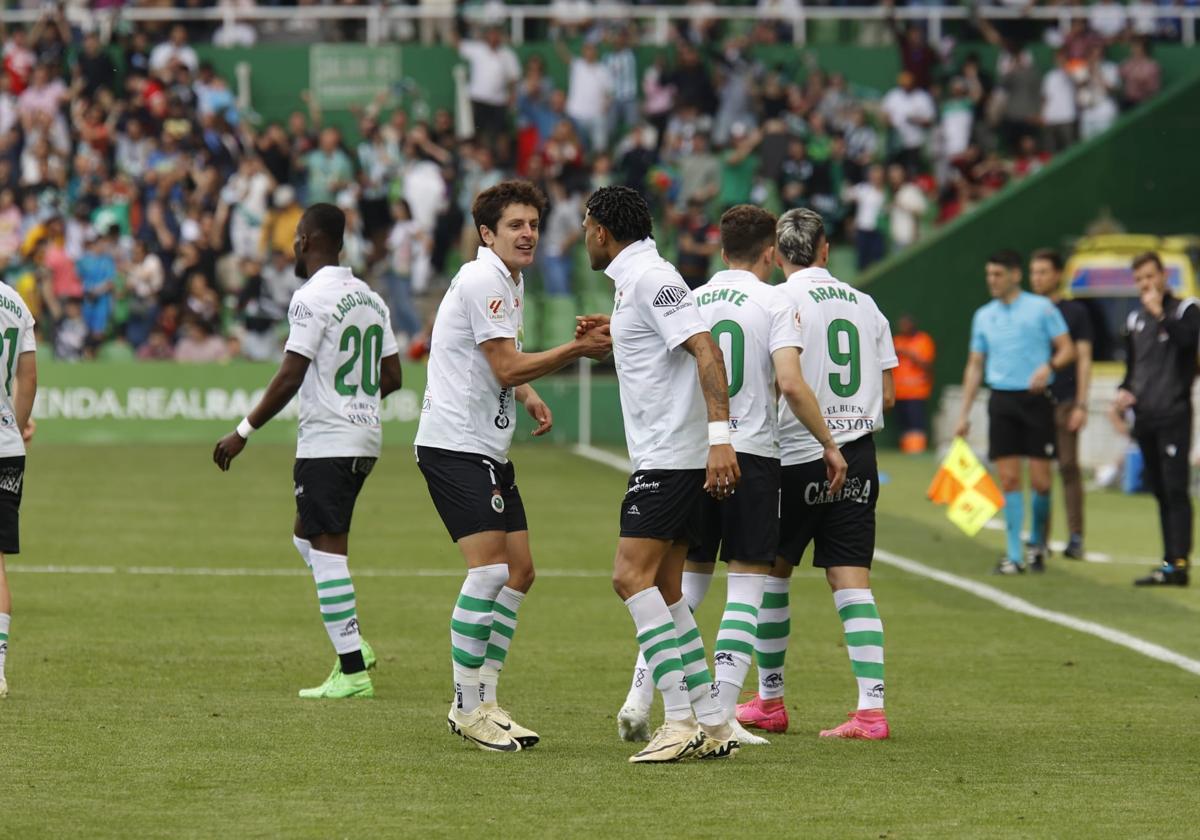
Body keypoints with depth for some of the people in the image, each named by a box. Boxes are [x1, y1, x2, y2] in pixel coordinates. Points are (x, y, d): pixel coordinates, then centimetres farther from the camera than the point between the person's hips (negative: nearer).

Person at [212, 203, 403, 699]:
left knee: (328, 548, -6)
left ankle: (353, 672, -9)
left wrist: (244, 432, -11)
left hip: (326, 441, -9)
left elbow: (289, 378, -17)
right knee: (307, 537, 21)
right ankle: (353, 643, 13)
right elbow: (391, 377, 15)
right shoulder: (369, 298, 12)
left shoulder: (312, 298, -13)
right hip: (365, 439, 9)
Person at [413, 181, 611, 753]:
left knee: (519, 570, 9)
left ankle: (483, 700, 14)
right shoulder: (482, 280, -14)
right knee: (489, 570, -15)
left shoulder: (511, 281, 17)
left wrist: (529, 396, 12)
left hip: (488, 449, 10)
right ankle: (468, 707, -9)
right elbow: (505, 365, -17)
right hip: (454, 444, -10)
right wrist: (576, 350, -16)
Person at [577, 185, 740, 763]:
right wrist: (616, 330, 36)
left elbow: (705, 350, -23)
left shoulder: (650, 279, -13)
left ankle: (681, 720, -18)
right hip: (662, 457, 10)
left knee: (632, 576, -14)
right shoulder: (634, 280, 17)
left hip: (671, 456, -10)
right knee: (663, 590, 9)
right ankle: (711, 725, 10)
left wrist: (720, 435, -30)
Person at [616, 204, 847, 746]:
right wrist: (829, 444, -5)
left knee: (687, 579, 14)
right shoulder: (774, 304, -4)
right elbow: (790, 383, -15)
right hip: (752, 455, -5)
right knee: (747, 585, 1)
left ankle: (639, 697, 4)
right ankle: (721, 716, -5)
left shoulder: (691, 302, 10)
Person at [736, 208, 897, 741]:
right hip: (858, 457, 4)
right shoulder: (864, 304, 9)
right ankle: (871, 709, -10)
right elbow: (887, 394, 12)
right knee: (852, 582, 1)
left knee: (772, 573, 12)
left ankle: (770, 701, 20)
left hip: (799, 457, -4)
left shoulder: (783, 302, -8)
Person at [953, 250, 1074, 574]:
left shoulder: (1042, 308, 0)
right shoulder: (983, 316, 13)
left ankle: (1037, 544, 18)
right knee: (1009, 479, -2)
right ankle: (1014, 556, 0)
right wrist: (964, 413, 12)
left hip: (1036, 399, -3)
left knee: (1040, 481, -4)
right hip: (1001, 400, 3)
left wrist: (1049, 367, -22)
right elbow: (975, 365, 17)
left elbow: (1067, 349, 0)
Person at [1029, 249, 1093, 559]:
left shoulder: (1076, 312, 3)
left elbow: (1083, 359, 0)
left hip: (1064, 402, -3)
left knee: (1069, 467, -7)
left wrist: (1081, 405, -8)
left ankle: (1075, 538, -4)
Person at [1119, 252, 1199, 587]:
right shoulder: (1135, 320, 18)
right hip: (1145, 417, 7)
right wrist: (1124, 390, 8)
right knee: (1160, 492, 7)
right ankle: (1170, 562, 10)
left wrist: (1159, 312, -16)